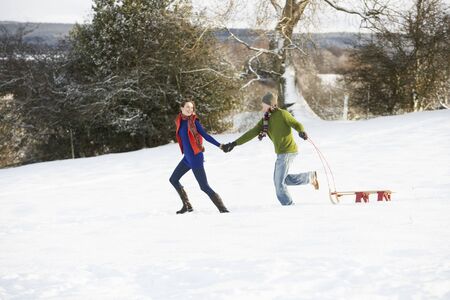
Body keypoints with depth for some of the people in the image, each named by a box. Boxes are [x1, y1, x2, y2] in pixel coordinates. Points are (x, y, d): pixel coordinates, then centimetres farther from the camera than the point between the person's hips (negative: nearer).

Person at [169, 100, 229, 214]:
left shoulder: (194, 121, -11)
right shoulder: (180, 121, 8)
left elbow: (205, 135, -14)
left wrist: (219, 145, -23)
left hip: (195, 157, -8)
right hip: (187, 158, 8)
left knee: (204, 186, -11)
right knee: (173, 180, 19)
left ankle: (222, 208, -8)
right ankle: (187, 206, 26)